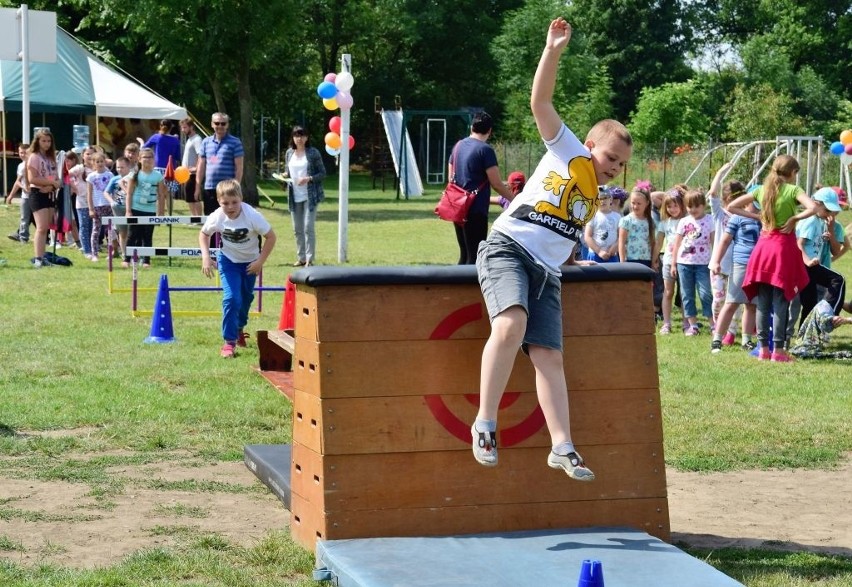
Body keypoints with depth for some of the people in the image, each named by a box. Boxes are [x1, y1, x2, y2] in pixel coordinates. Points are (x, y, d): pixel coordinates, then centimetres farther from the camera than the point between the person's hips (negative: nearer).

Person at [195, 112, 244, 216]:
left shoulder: (235, 143, -1)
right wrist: (198, 187, 9)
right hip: (209, 188, 4)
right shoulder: (206, 142, 12)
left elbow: (239, 167, -4)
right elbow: (201, 166, 14)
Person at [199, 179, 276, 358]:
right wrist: (205, 256, -17)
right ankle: (229, 341, -8)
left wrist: (260, 261, -22)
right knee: (231, 298, -16)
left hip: (250, 262, 1)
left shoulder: (252, 216, -31)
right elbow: (204, 234, -4)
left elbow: (271, 237, -20)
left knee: (246, 297, 19)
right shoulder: (216, 217, -25)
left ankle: (239, 328, 48)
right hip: (229, 261, -1)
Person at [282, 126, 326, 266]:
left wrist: (309, 178, -18)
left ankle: (309, 258, -3)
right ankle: (301, 257, 17)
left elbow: (322, 173, -3)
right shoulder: (289, 153, 9)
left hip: (310, 196, -5)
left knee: (309, 227, -9)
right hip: (294, 196, 5)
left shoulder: (313, 153, -5)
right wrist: (285, 175, -2)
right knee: (297, 229, 9)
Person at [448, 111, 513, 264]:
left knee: (464, 254, 15)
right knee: (475, 255, -5)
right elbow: (496, 184, -13)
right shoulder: (485, 149, -12)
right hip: (476, 210, -8)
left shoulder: (458, 146, 10)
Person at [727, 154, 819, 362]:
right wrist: (794, 218, -11)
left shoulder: (762, 190, 8)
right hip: (784, 246, -5)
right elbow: (813, 208, -24)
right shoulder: (793, 190, -6)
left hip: (763, 244, 5)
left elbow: (732, 206, 12)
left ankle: (763, 348, 10)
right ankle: (778, 350, -3)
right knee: (781, 301, -2)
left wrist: (757, 217, 9)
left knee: (763, 302, 8)